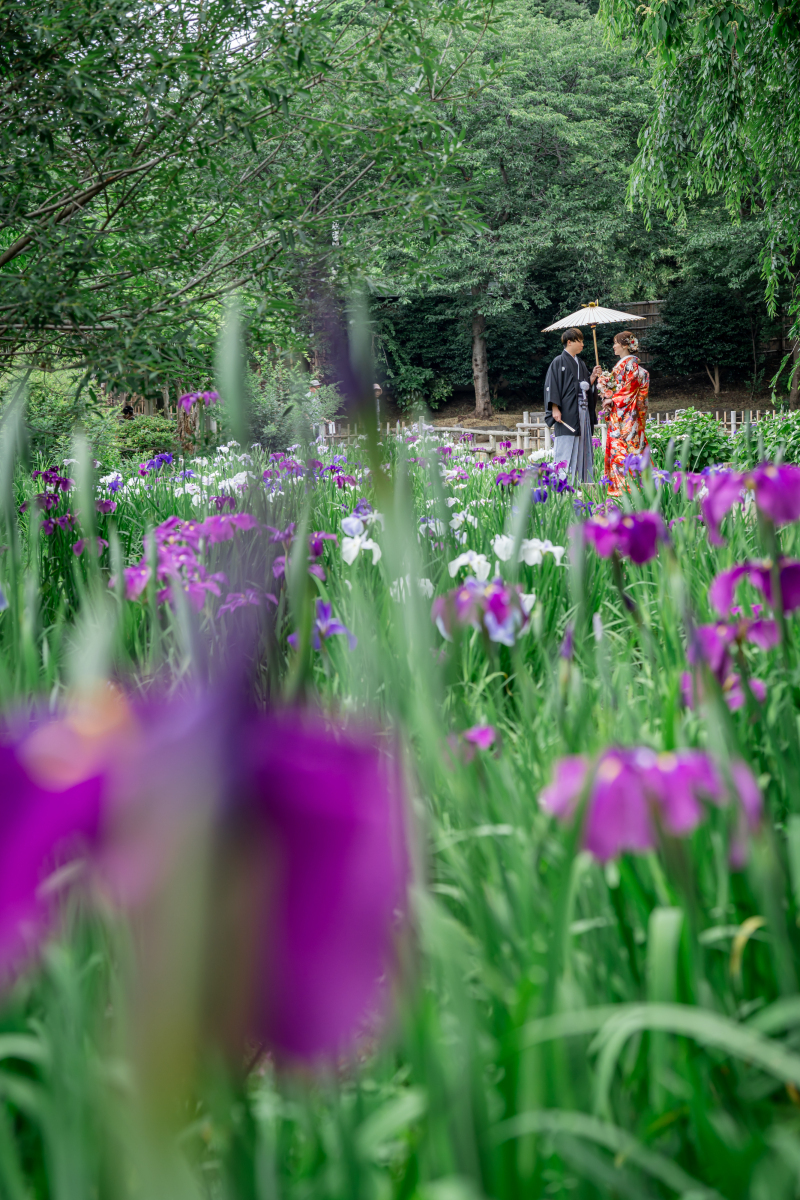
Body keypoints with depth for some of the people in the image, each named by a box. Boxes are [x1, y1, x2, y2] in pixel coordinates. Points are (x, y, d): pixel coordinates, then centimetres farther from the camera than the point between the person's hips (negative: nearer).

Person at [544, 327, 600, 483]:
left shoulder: (581, 364, 18)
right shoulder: (559, 362, -3)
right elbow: (551, 386, -8)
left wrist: (593, 377, 3)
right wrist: (555, 408, -17)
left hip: (583, 411, 7)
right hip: (567, 412, -7)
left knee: (583, 447, 5)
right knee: (566, 448, -9)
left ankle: (583, 481, 8)